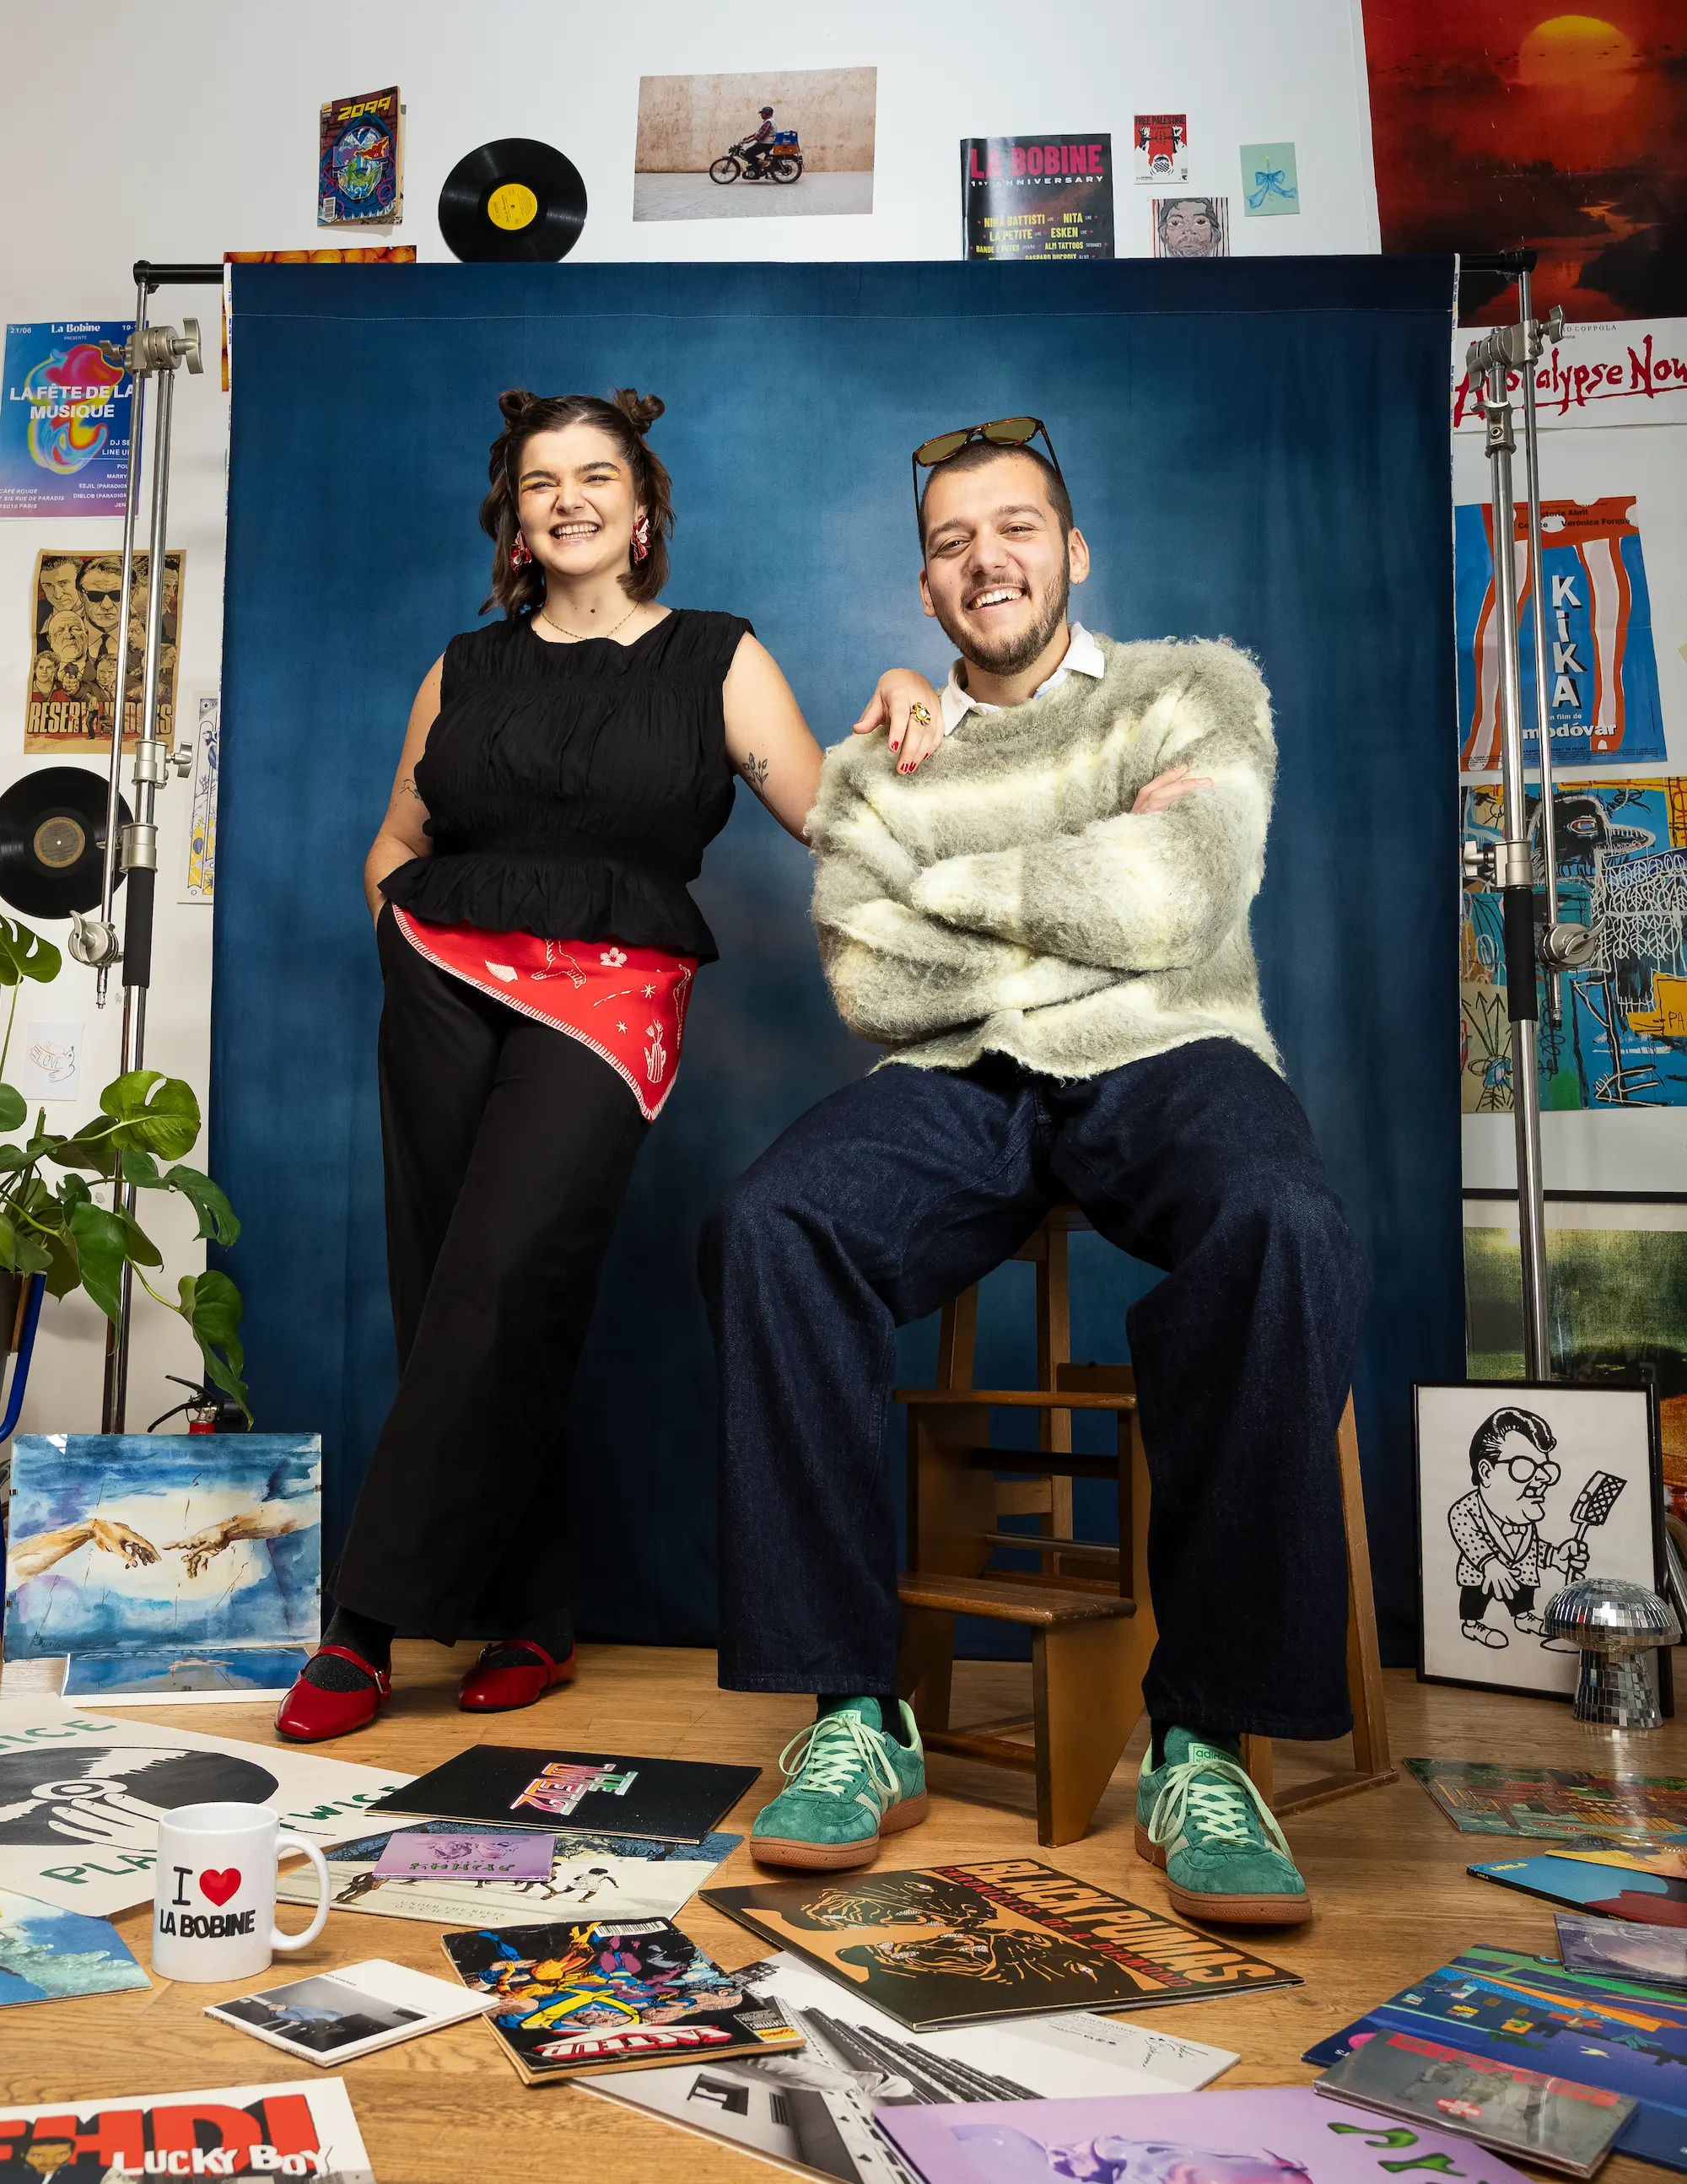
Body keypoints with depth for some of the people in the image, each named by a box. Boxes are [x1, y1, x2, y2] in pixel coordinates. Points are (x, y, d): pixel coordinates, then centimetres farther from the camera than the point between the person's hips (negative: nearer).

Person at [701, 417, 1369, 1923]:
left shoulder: (1195, 692, 15)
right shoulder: (876, 765, 21)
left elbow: (1168, 910, -5)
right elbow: (870, 988, 3)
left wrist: (948, 883, 3)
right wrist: (1084, 889, 1)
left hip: (1162, 1064, -1)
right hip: (954, 1090, 2)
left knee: (1284, 1233, -36)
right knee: (765, 1231, -29)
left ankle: (1203, 1739, -25)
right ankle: (856, 1716, -21)